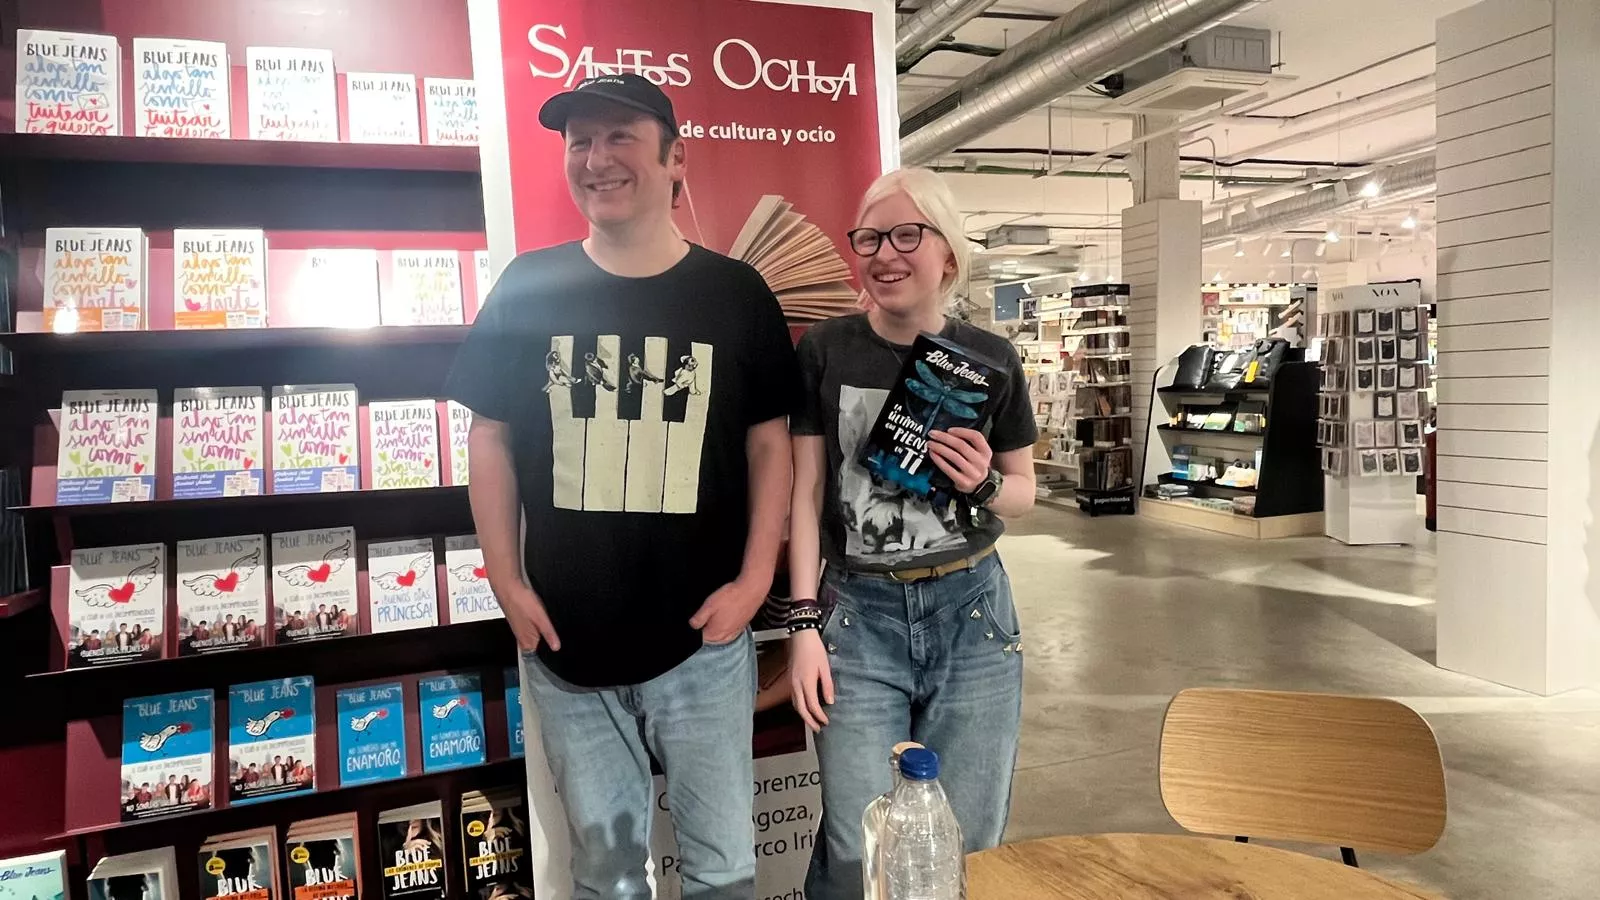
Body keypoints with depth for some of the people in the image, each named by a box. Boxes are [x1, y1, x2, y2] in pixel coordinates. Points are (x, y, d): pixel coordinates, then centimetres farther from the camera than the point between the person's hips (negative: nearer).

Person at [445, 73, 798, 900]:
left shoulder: (736, 295, -2)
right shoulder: (528, 289, 0)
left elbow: (768, 443, 1)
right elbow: (490, 438, 4)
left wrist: (754, 582, -7)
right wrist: (508, 584, -2)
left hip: (699, 639, -1)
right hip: (564, 643, 1)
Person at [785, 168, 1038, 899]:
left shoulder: (990, 358, 0)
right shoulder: (824, 353, -3)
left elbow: (1025, 492, 10)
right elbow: (806, 494, -1)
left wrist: (985, 486, -13)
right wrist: (804, 622, -6)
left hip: (970, 611, 2)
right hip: (860, 614, -1)